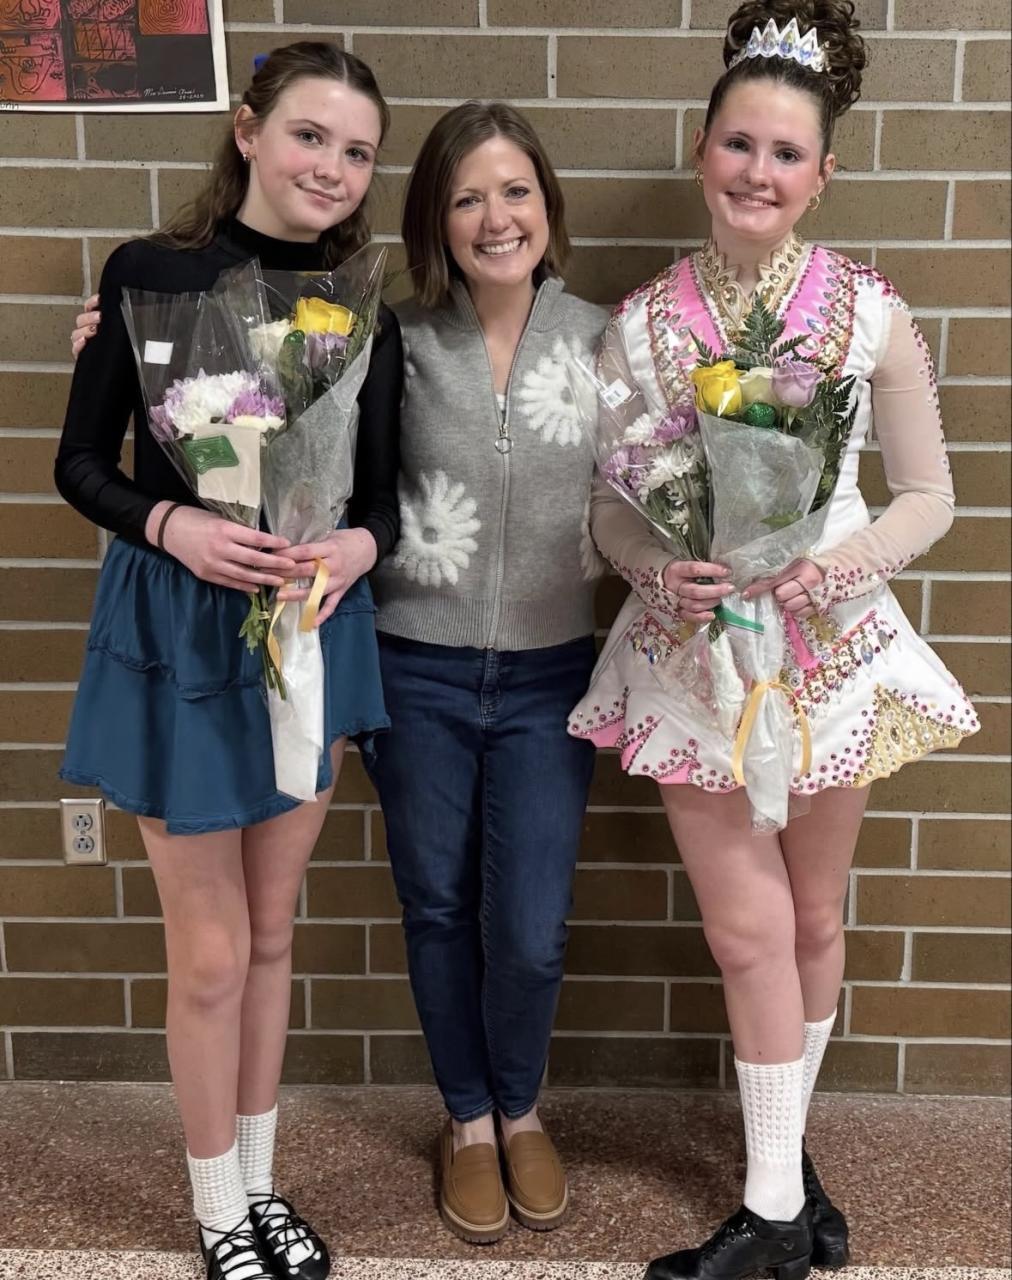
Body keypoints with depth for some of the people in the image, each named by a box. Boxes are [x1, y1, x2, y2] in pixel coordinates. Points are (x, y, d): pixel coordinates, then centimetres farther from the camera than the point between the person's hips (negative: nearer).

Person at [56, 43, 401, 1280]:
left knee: (272, 932, 17)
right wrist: (169, 525, -22)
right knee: (211, 953, 5)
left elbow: (381, 493, 5)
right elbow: (80, 464, -4)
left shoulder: (363, 316, 2)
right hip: (177, 630, -3)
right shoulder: (149, 273, -8)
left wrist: (358, 547, -16)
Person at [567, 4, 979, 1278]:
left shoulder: (868, 310, -5)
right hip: (695, 643, 0)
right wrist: (658, 566, -18)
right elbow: (609, 504, 2)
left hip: (828, 639, 1)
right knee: (749, 931, 2)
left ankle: (782, 1153, 38)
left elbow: (927, 495, 0)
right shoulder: (639, 324, -3)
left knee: (812, 920, 14)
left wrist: (841, 561, -18)